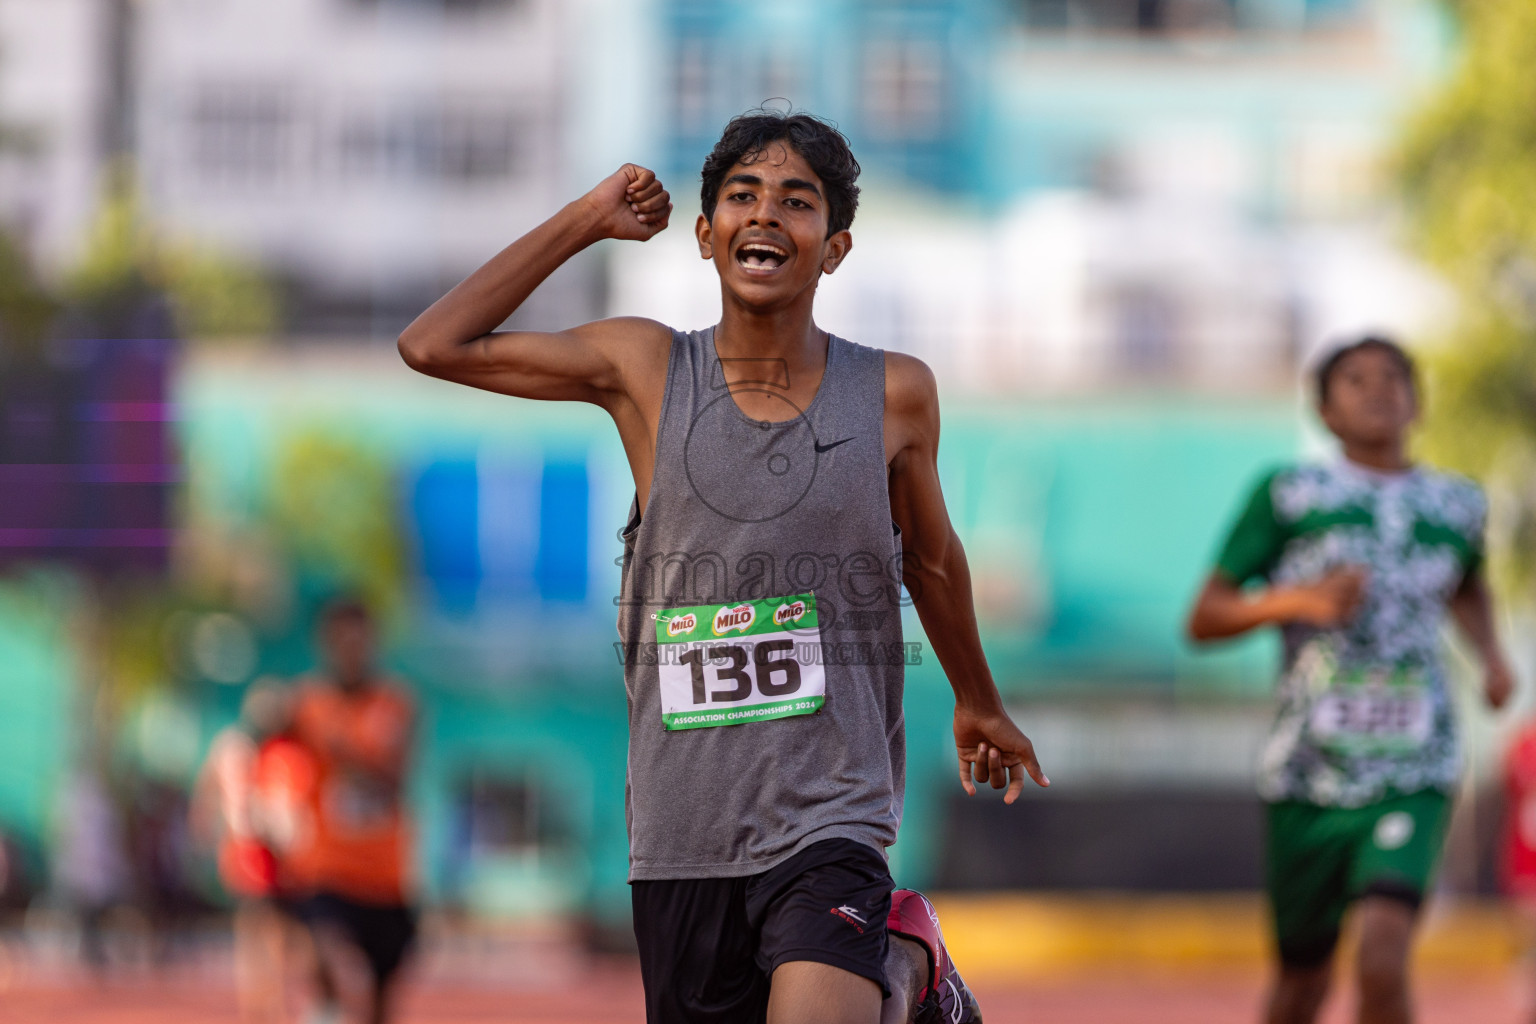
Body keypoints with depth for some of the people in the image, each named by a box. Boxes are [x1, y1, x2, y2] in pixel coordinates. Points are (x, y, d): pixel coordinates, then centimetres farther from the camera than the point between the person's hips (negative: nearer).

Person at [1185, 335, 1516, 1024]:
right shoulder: (1289, 495, 1)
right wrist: (1297, 600, -16)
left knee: (1383, 961, -21)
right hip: (1306, 774, 0)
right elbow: (1204, 618, 0)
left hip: (1412, 777, 0)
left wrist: (1491, 653, 13)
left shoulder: (1457, 505, 10)